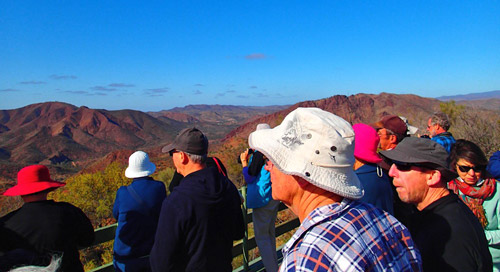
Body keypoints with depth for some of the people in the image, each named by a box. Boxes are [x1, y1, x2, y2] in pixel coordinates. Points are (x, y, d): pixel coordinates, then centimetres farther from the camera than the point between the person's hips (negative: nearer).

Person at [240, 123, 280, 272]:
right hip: (275, 197, 8)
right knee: (270, 233, 22)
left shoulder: (259, 154, -19)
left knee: (261, 237, 3)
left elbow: (249, 179, -14)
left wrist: (244, 162, -3)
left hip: (263, 199, -8)